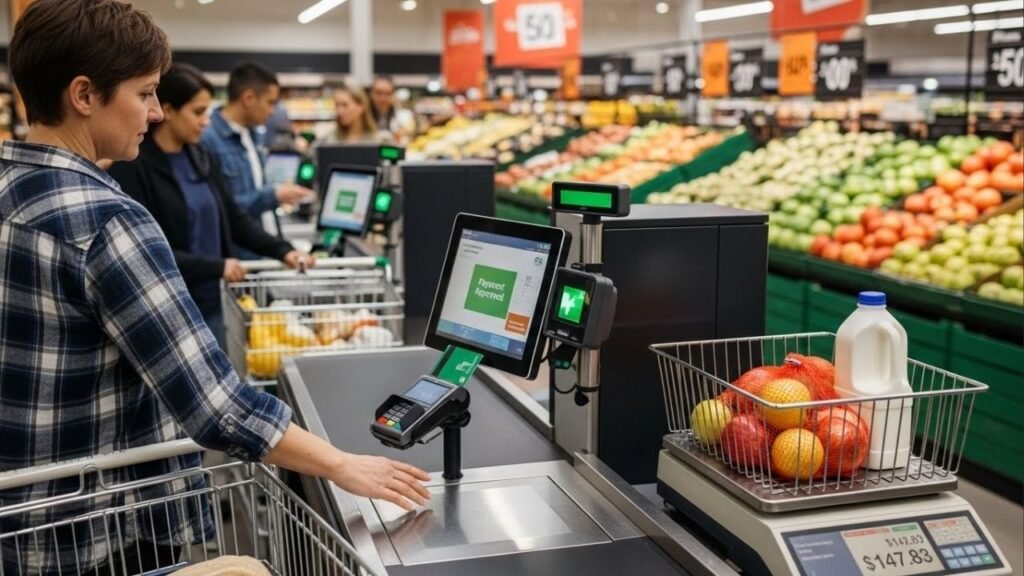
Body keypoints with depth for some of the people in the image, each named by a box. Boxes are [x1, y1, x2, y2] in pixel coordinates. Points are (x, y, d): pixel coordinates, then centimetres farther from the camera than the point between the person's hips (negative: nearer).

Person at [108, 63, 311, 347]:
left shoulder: (201, 159, 8)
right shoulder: (131, 167, -14)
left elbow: (234, 217, 13)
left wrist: (282, 250, -1)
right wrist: (217, 266, -19)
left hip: (208, 304, 7)